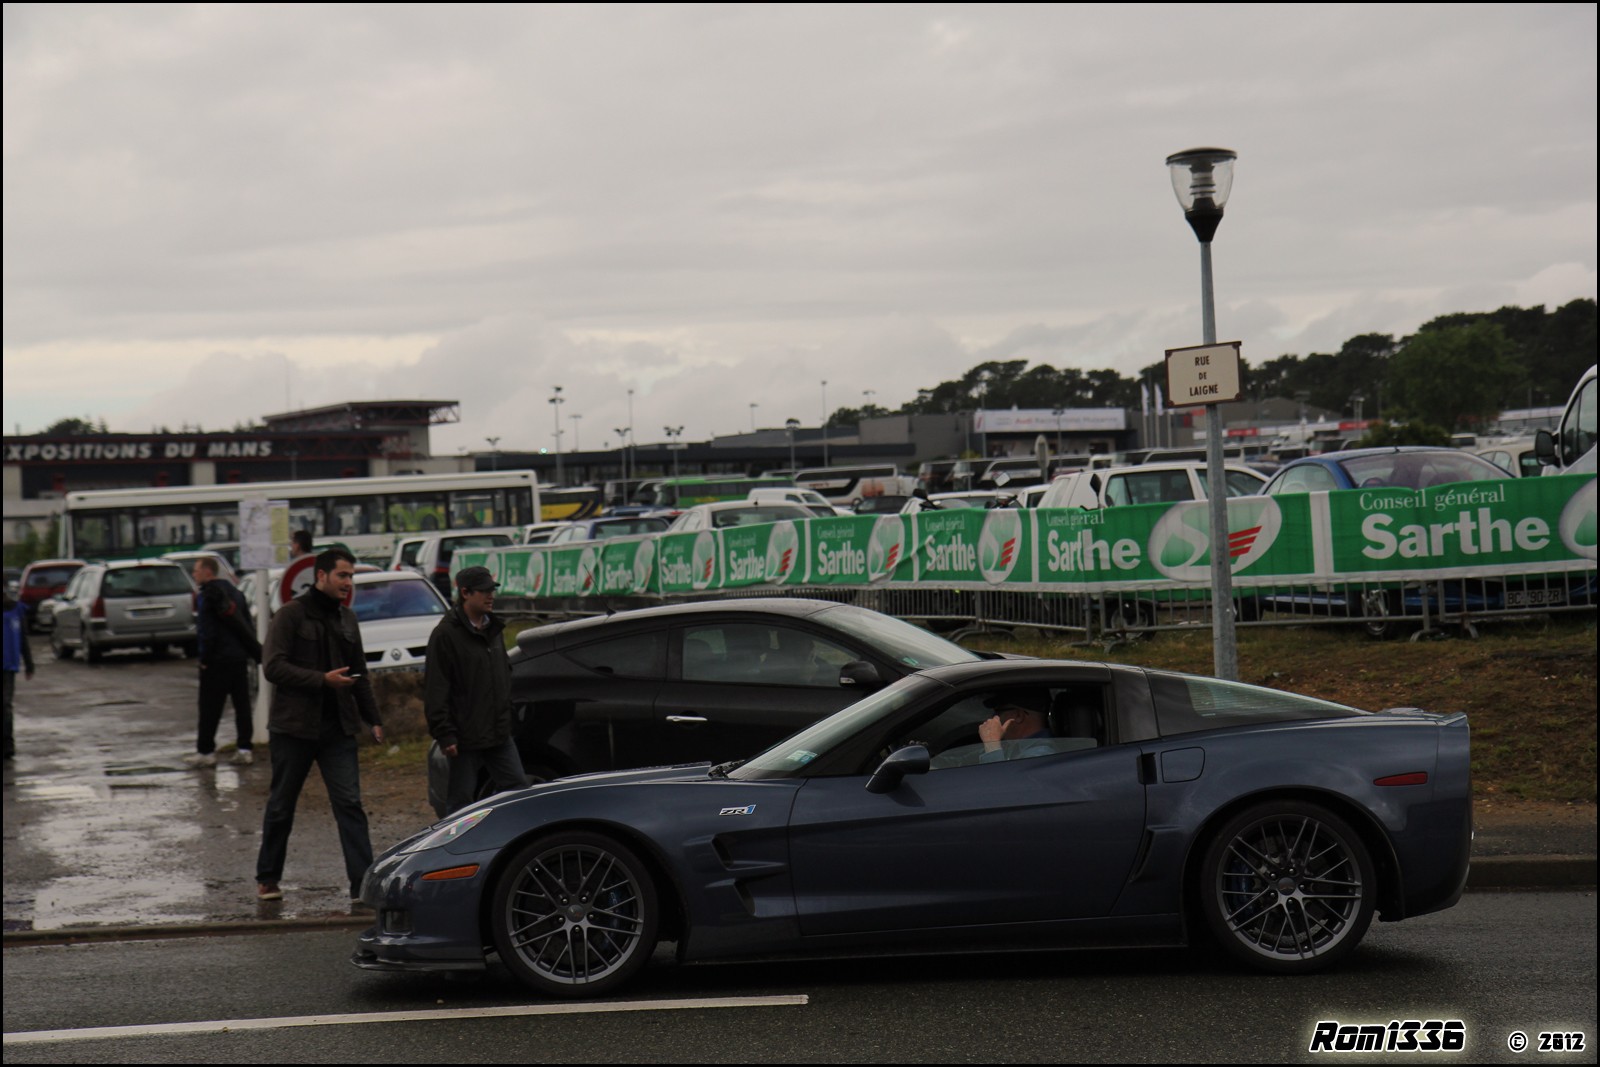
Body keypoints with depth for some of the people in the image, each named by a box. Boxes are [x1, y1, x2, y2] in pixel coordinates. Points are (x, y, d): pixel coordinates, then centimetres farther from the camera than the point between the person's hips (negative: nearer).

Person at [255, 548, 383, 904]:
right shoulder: (291, 614, -6)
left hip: (337, 728, 4)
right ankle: (267, 878, 24)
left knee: (350, 804, -6)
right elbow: (274, 667, -14)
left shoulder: (346, 619, 14)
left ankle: (362, 884, -10)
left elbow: (360, 675, 21)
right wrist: (323, 680, -21)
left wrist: (373, 719, 14)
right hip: (294, 727, -4)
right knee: (281, 807, 9)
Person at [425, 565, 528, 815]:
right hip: (465, 738, -7)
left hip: (499, 734, 7)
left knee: (517, 787, 8)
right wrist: (444, 734, -18)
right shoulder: (446, 634, -12)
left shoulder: (494, 628, 12)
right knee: (461, 800, 1)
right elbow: (435, 690, -14)